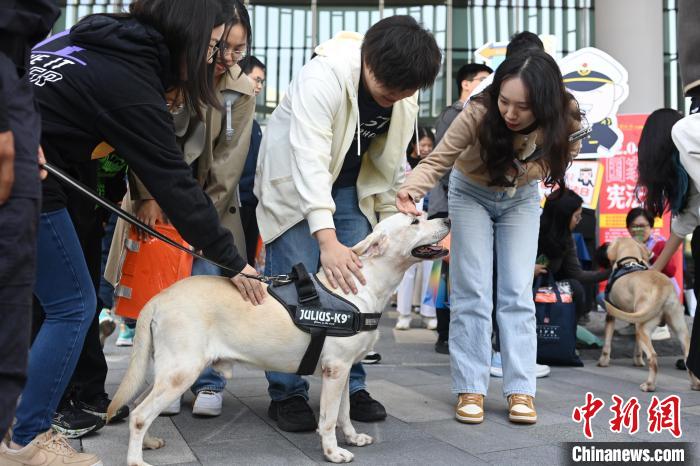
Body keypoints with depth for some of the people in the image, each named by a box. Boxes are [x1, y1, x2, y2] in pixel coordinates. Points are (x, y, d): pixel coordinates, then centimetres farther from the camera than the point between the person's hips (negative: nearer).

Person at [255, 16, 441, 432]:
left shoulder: (403, 90, -10)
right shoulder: (323, 77, -30)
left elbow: (391, 159, 1)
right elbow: (310, 159, -40)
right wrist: (327, 238, -49)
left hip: (351, 187, 6)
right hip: (296, 185, -5)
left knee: (359, 284, 1)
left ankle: (350, 386, 15)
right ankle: (287, 394, 6)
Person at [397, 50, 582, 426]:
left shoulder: (565, 118, -25)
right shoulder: (478, 113, -34)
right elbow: (437, 160, -33)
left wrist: (523, 170, -21)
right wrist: (411, 189, -52)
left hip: (521, 199, 2)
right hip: (471, 193, -2)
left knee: (517, 293, -3)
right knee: (472, 291, -6)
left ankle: (520, 390, 2)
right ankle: (470, 389, 0)